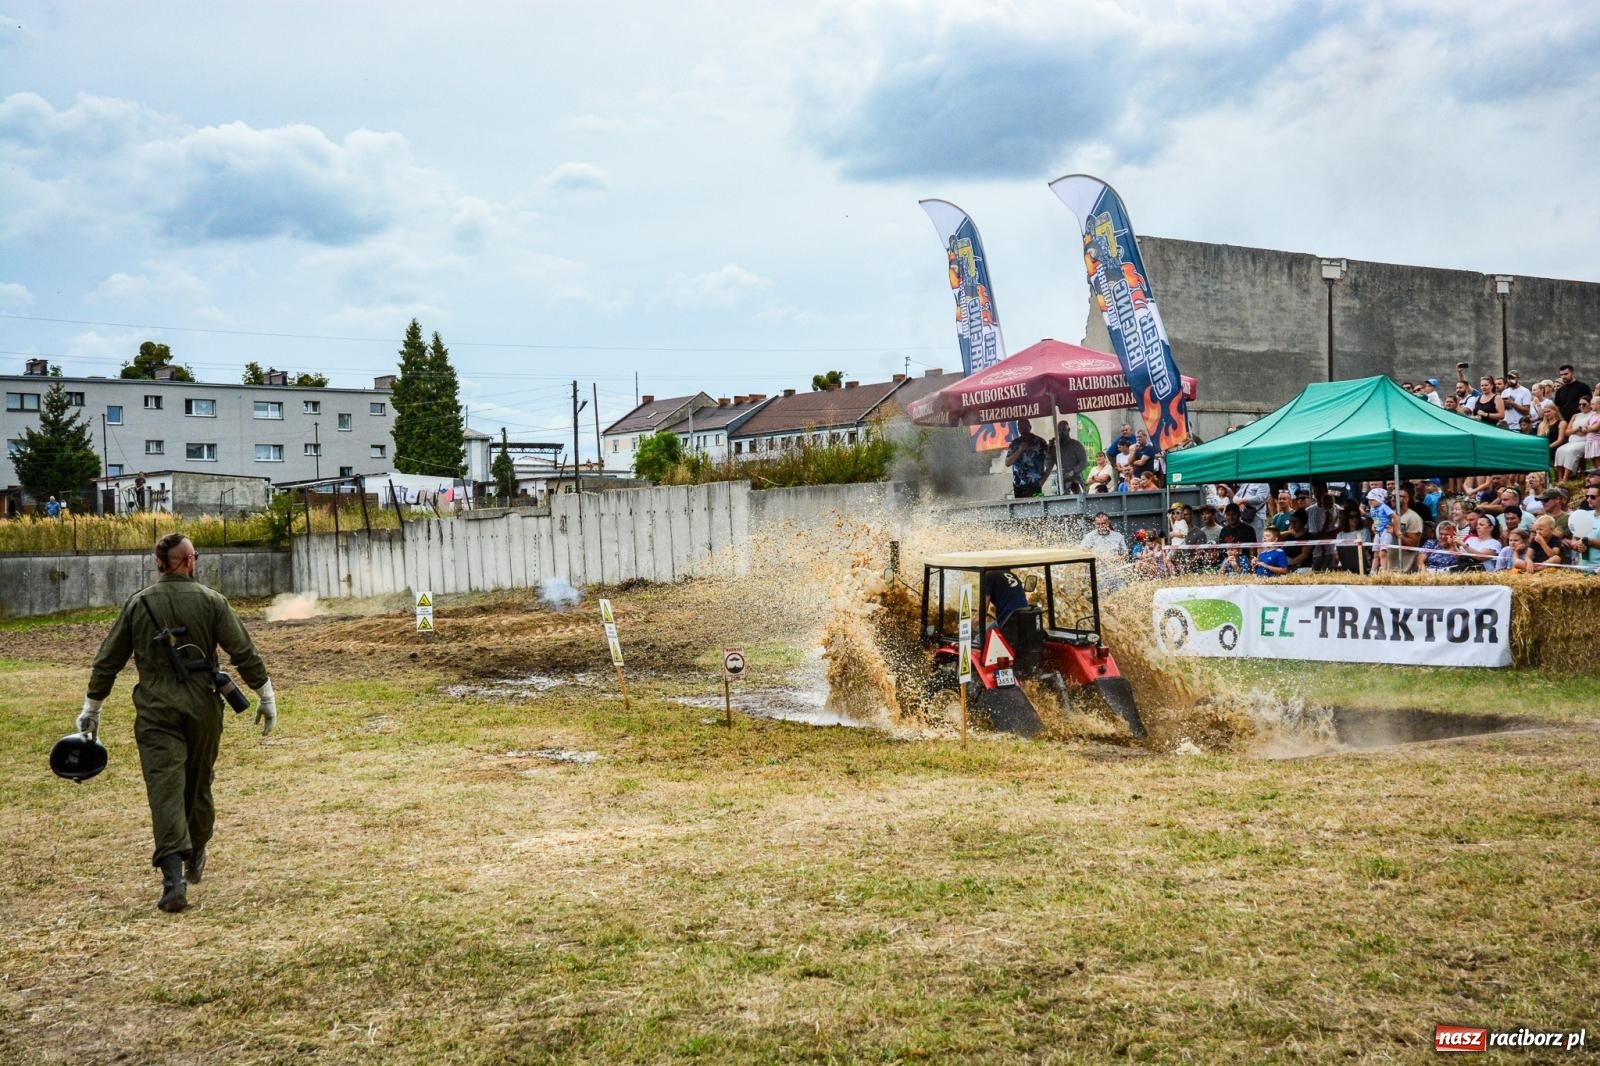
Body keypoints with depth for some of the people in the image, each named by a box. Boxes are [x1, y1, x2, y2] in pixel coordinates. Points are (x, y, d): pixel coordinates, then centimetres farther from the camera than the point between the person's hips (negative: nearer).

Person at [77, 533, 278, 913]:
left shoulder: (137, 604, 2)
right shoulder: (211, 601, -3)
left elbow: (107, 660, 6)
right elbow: (243, 652, -6)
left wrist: (91, 708, 16)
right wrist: (266, 696, 3)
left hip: (155, 712, 0)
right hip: (202, 709, 1)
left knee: (165, 789, -7)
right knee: (198, 785, 17)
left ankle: (173, 878, -20)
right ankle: (195, 860, 33)